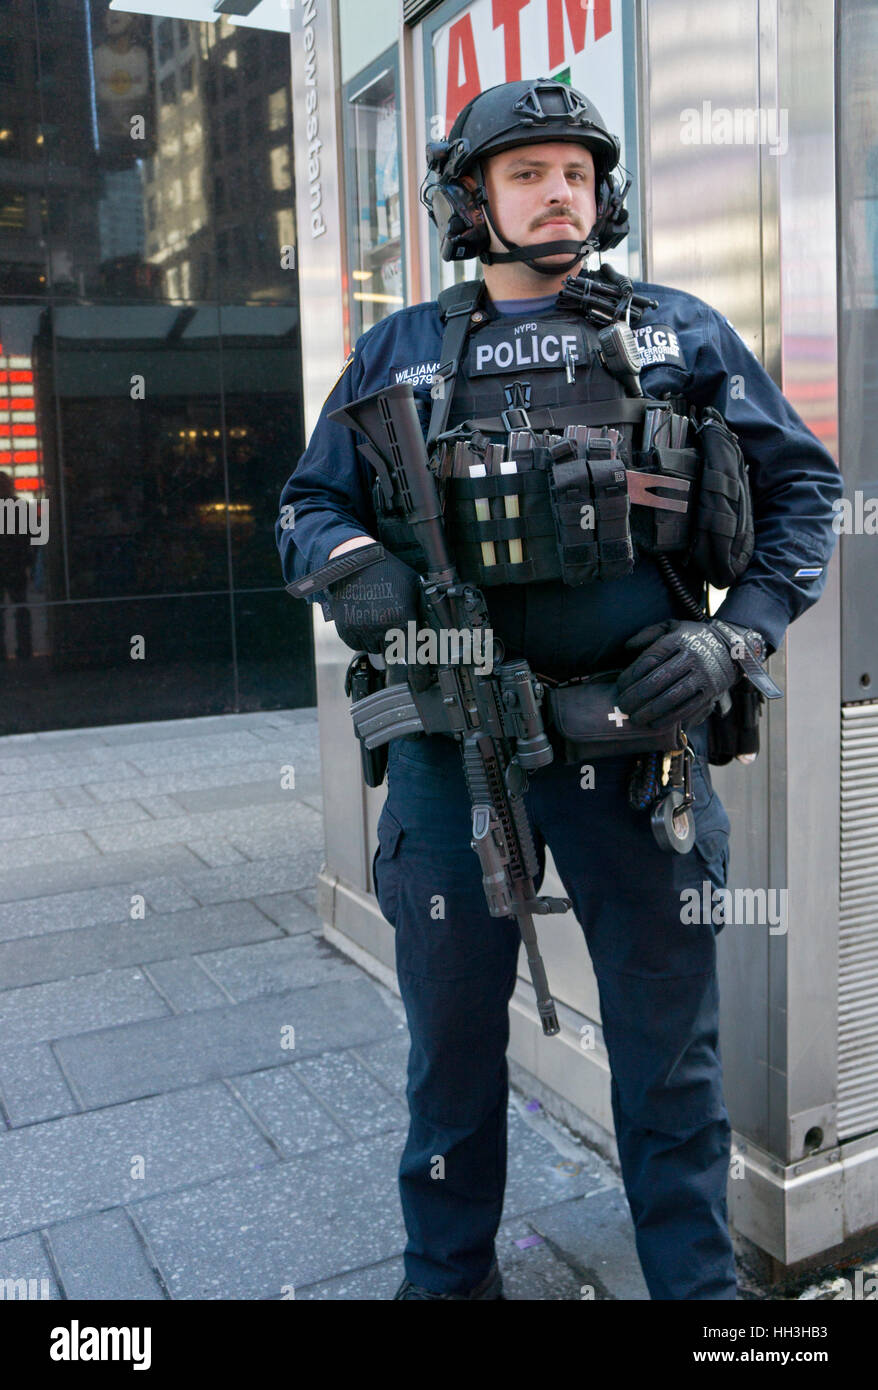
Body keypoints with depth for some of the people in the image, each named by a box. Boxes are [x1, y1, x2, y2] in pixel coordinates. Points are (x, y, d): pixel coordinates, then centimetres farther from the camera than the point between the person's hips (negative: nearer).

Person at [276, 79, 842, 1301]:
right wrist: (356, 563, -10)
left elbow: (801, 485, 8)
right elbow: (309, 503, 14)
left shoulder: (681, 333, 8)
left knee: (669, 1038, 10)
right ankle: (448, 1271, 37)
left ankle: (698, 1282, 32)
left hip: (634, 733, 0)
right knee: (452, 1033, 15)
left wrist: (734, 637, -6)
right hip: (448, 737, 1)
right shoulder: (398, 353, 10)